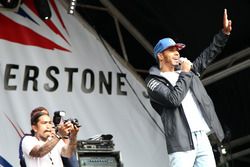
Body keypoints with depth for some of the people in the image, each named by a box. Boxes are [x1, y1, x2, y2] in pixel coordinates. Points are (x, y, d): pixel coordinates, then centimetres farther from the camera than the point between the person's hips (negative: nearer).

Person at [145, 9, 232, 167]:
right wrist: (185, 74, -5)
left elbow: (207, 56, 25)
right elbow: (174, 99, -16)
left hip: (203, 138, 7)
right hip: (182, 143, -6)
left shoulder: (185, 70, 21)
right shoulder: (154, 82, 0)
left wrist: (224, 32, 18)